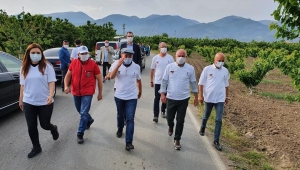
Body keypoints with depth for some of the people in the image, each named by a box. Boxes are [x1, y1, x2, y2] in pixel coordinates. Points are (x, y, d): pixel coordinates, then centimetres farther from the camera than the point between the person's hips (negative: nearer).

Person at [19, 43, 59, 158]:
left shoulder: (47, 66, -7)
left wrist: (51, 95, -25)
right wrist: (21, 100, 13)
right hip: (28, 103, 3)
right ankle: (36, 147, 26)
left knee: (44, 125, 7)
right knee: (31, 127, 7)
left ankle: (53, 129, 43)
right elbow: (22, 85, 11)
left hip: (45, 102, -3)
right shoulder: (24, 68, 5)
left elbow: (51, 82, -10)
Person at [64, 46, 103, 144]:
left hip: (87, 93, -5)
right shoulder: (74, 63, -1)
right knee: (80, 111, 22)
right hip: (75, 92, 5)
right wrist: (66, 86, -10)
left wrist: (100, 93, 0)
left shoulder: (93, 64, -10)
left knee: (84, 113, -7)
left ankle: (80, 134, 5)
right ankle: (89, 120, 51)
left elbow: (99, 79, -3)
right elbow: (68, 75, 8)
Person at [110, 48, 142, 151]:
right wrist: (118, 65, -35)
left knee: (130, 119, -6)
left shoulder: (136, 67, -6)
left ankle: (129, 142, -4)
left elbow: (138, 80, 9)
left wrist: (140, 91, 20)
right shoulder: (116, 64, -9)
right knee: (120, 115, 22)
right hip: (119, 96, 1)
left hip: (132, 97, -1)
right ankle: (120, 129, 50)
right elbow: (112, 77, -25)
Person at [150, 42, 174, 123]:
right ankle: (156, 115, 0)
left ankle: (163, 111, 34)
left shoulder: (170, 58, -2)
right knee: (157, 98, -3)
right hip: (157, 82, -1)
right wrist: (151, 81, 5)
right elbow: (152, 70, 5)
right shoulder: (155, 58, -1)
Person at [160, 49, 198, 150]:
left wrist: (196, 97, 7)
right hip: (171, 98, 1)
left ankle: (177, 140, 21)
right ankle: (170, 127, 50)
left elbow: (193, 83, 4)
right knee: (169, 118, 14)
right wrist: (162, 94, -6)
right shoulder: (169, 67, -5)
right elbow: (164, 81, -1)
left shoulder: (190, 69, -4)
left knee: (180, 121, 4)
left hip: (184, 99, 0)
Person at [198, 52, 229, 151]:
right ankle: (202, 128, 48)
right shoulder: (207, 69, -9)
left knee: (219, 120, -2)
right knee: (206, 116, 17)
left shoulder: (225, 71, 2)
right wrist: (201, 96, -12)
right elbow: (201, 83, -7)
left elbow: (226, 85, 14)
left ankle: (216, 141, 6)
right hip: (208, 98, -1)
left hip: (220, 99, 2)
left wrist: (226, 96, 15)